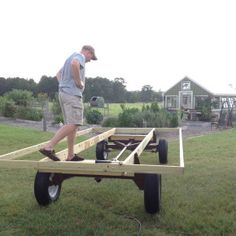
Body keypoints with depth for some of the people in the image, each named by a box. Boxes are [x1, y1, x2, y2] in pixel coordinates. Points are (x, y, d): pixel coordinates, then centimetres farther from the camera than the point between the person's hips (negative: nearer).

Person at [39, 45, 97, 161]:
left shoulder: (70, 57, 28)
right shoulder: (79, 56, -1)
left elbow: (58, 74, 36)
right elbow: (74, 64, -27)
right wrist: (79, 82, -16)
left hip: (63, 93, 10)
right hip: (72, 94, -10)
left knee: (72, 125, 8)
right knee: (72, 124, -15)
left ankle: (71, 155, 9)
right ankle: (48, 147, -21)